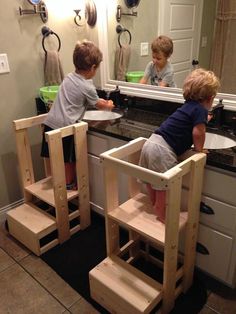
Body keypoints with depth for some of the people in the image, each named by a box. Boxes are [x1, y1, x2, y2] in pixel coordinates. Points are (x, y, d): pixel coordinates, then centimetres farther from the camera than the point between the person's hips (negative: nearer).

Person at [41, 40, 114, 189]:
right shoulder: (87, 87, -11)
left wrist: (102, 101, 28)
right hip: (65, 126, -7)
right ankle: (69, 183, 27)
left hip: (51, 122, 7)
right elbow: (98, 105, 7)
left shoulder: (69, 77, 10)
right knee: (69, 159, 11)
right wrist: (109, 105, 27)